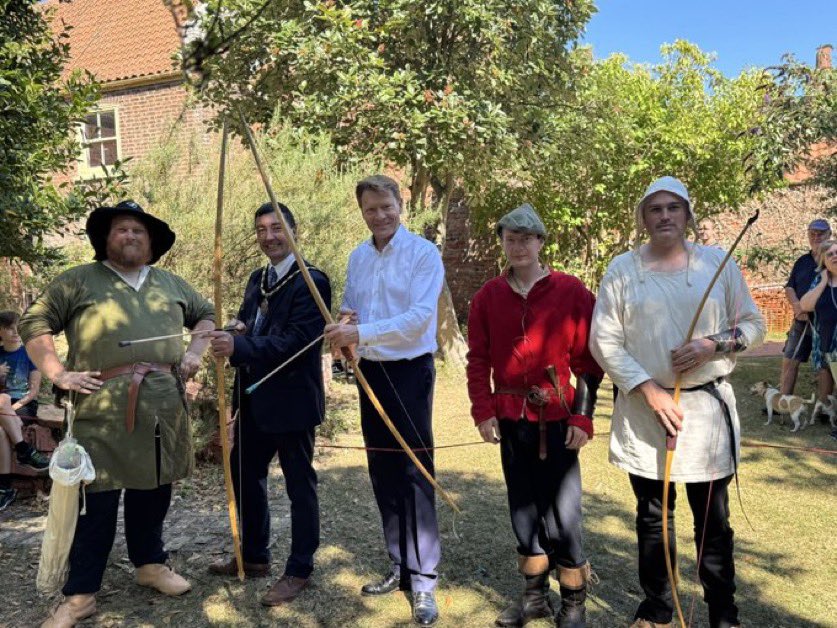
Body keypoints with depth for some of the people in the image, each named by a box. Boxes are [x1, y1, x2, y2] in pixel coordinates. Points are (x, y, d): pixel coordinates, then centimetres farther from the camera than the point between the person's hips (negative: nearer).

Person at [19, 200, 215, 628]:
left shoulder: (172, 285, 16)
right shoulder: (78, 281, 4)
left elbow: (206, 314, 27)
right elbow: (34, 323, 3)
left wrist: (195, 352, 11)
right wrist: (58, 374, -8)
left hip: (163, 408, 4)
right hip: (103, 412, -4)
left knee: (153, 490, 14)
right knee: (96, 500, -1)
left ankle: (150, 564, 33)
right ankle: (80, 594, 11)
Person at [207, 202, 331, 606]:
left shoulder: (311, 281, -14)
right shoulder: (257, 279, 13)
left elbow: (295, 339, -23)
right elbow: (248, 322, 15)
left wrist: (239, 347, -31)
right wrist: (236, 328, -10)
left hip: (291, 399, -9)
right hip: (253, 398, 9)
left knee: (299, 484, 5)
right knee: (245, 475, 19)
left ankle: (299, 570, 20)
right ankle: (254, 556, 37)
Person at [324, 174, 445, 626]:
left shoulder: (424, 253, -10)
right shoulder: (357, 256, 10)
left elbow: (419, 317, -20)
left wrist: (361, 332, -25)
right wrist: (344, 323, -5)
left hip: (410, 371, -7)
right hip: (370, 371, 7)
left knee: (414, 474, -4)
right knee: (382, 472, 13)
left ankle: (422, 580, 6)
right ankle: (399, 566, 28)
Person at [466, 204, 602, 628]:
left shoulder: (572, 292, -4)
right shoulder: (488, 297, 5)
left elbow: (589, 359, -5)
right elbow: (478, 359, 6)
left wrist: (582, 417, -9)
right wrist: (483, 411, -2)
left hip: (557, 420, -3)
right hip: (511, 419, 4)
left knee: (562, 510, 2)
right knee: (523, 507, 13)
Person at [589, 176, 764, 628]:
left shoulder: (718, 263, 2)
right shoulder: (623, 269, -1)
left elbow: (753, 324, 7)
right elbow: (603, 341, -4)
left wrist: (712, 345, -12)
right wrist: (649, 390, -12)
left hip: (707, 406, 0)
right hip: (644, 408, 0)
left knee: (713, 520, 8)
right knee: (653, 517, 13)